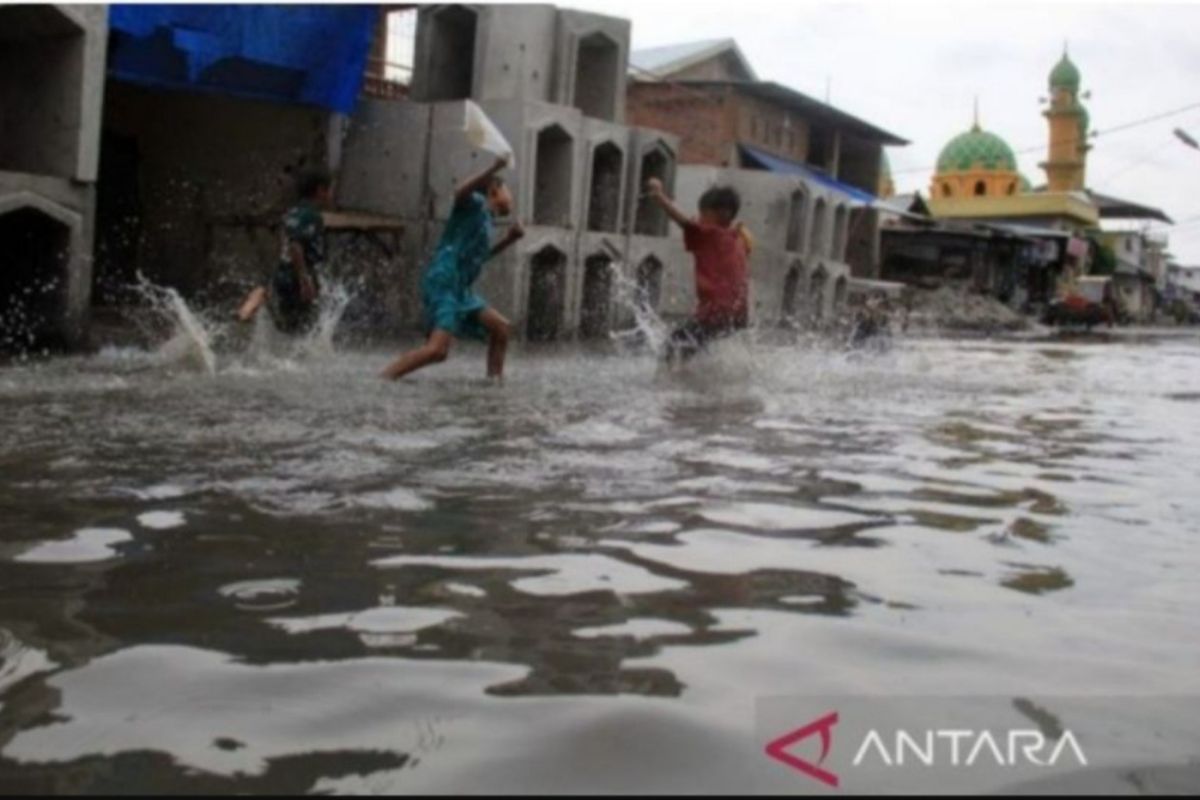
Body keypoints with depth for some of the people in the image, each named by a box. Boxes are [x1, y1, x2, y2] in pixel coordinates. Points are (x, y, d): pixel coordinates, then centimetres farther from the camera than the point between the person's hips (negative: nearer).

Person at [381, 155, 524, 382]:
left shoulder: (486, 219, 23)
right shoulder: (477, 204, -1)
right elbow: (460, 194, -26)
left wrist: (509, 239, 27)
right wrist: (494, 169, -35)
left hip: (460, 289, 10)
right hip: (443, 284, -10)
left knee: (500, 327, 14)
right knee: (437, 349, -22)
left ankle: (495, 381, 19)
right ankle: (381, 380, -20)